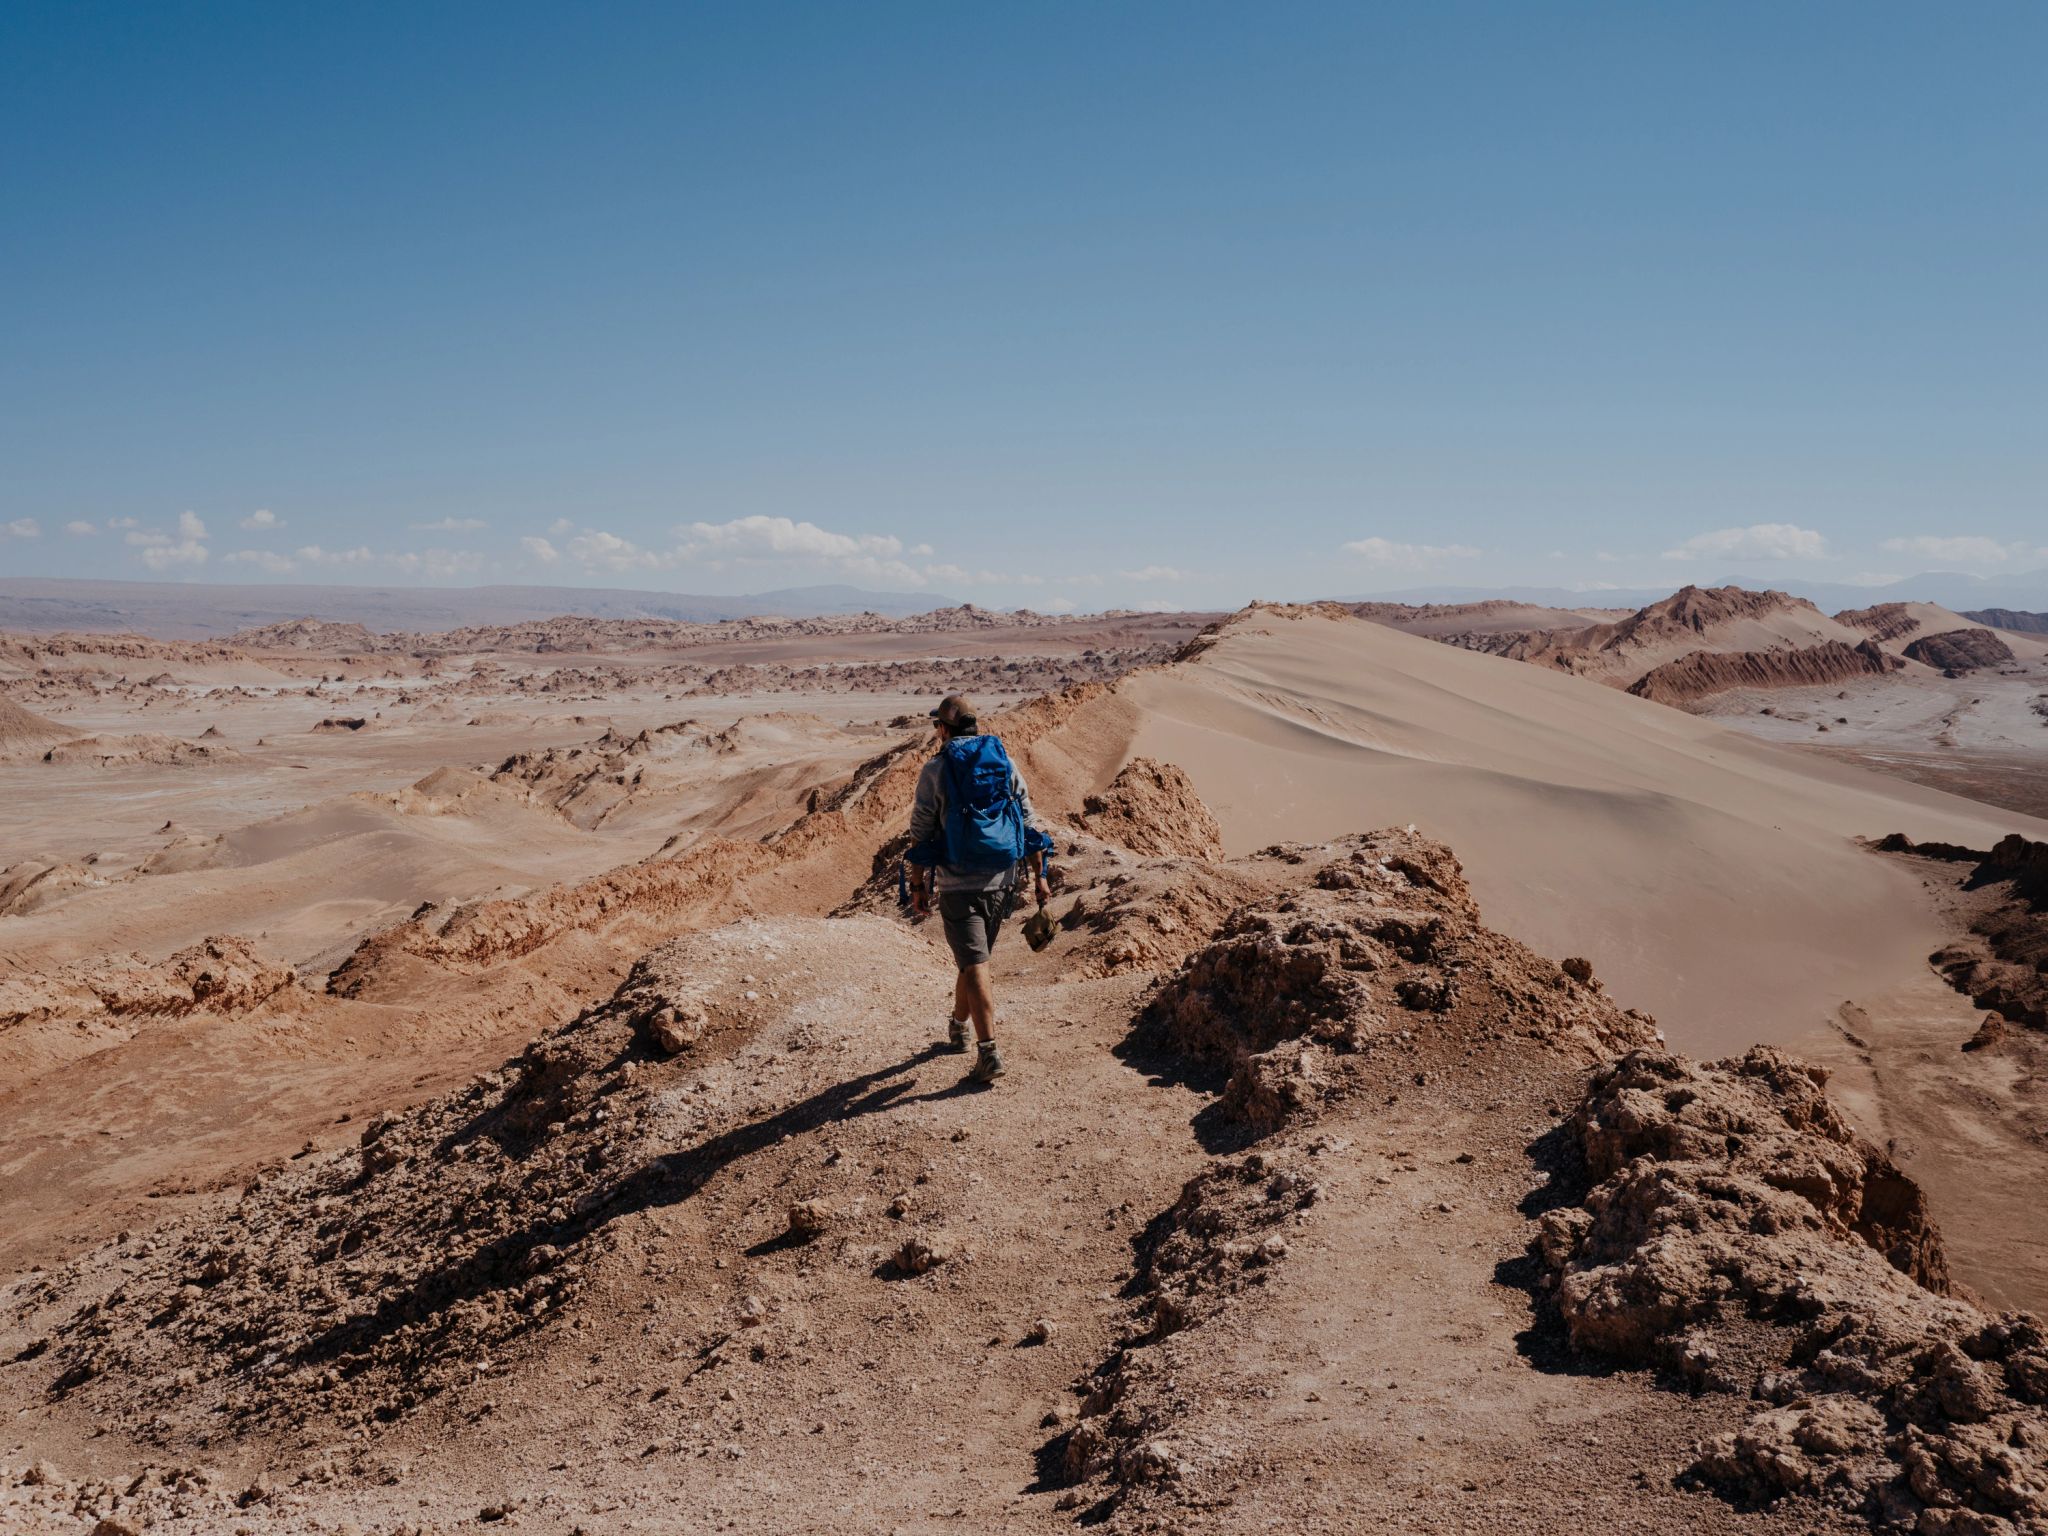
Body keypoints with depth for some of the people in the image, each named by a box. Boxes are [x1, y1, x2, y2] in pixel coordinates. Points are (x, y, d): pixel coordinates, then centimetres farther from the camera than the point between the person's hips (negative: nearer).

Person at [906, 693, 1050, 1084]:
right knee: (974, 958, 22)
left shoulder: (936, 770, -6)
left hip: (959, 883, -5)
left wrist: (919, 886, 4)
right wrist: (1039, 876, 9)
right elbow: (1029, 821, 4)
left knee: (975, 967, -5)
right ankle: (958, 1029, 39)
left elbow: (921, 833, -5)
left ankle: (989, 1053, -13)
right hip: (1001, 879, 5)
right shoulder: (1005, 762, 5)